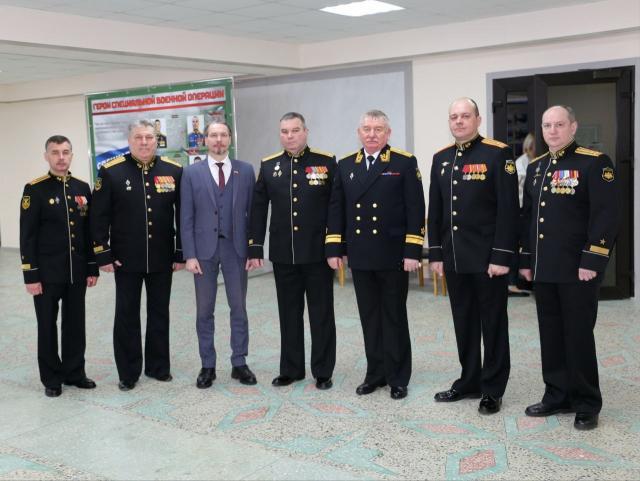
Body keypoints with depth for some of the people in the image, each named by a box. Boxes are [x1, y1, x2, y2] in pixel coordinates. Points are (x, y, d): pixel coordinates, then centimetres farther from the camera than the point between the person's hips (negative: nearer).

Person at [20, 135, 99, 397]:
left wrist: (92, 268, 7)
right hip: (47, 273, -4)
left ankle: (74, 372, 26)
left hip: (77, 272, 4)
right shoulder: (34, 190, -7)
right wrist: (31, 275, -12)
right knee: (48, 326, 8)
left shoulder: (82, 188, 6)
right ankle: (51, 378, 20)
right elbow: (27, 236, -9)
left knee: (75, 324, 12)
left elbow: (89, 231, 9)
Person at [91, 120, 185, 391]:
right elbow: (99, 216, -4)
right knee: (126, 316, 7)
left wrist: (181, 253, 1)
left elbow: (182, 215, 3)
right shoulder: (111, 172, -5)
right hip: (125, 259, -1)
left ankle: (158, 366, 28)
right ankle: (128, 373, 20)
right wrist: (103, 255, -7)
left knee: (159, 314, 13)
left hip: (162, 259, 2)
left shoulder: (174, 171, 0)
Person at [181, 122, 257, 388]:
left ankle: (239, 363, 19)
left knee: (239, 308, 7)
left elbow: (253, 211, 4)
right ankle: (207, 366, 18)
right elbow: (186, 217, -1)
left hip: (236, 248, 1)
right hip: (204, 248, 0)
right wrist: (190, 254, -7)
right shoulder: (191, 173, 1)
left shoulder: (245, 170, 4)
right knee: (204, 311, 7)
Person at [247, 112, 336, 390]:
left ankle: (323, 372, 17)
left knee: (321, 314, 6)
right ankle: (291, 369, 24)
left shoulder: (326, 162, -2)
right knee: (289, 314, 11)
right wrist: (255, 248, 4)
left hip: (318, 253, -2)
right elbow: (258, 210, 7)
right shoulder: (268, 166, 7)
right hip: (283, 255, 3)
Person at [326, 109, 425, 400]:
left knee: (394, 317, 7)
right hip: (359, 256, 4)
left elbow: (415, 210, -7)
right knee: (369, 318, 11)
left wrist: (413, 251, -12)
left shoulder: (405, 163, -2)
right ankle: (375, 373, 23)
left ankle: (398, 378, 18)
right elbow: (336, 209, 10)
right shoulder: (345, 166, 10)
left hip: (393, 256, -4)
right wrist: (334, 249, 4)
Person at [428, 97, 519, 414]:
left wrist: (502, 256, -16)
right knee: (463, 323, 14)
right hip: (454, 258, 6)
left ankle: (493, 389, 16)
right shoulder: (440, 159, 10)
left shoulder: (498, 154, -8)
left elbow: (508, 209, -12)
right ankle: (469, 382, 27)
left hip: (487, 258, -5)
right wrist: (436, 254, 8)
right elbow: (435, 210, 12)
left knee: (493, 324, 6)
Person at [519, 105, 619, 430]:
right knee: (550, 335, 12)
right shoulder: (535, 167, 14)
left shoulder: (595, 163, -7)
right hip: (543, 270, 6)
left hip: (577, 270, -6)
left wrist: (592, 261, -18)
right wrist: (526, 260, 13)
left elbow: (607, 216, -13)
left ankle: (587, 405, 15)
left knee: (579, 336, 2)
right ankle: (557, 396, 25)